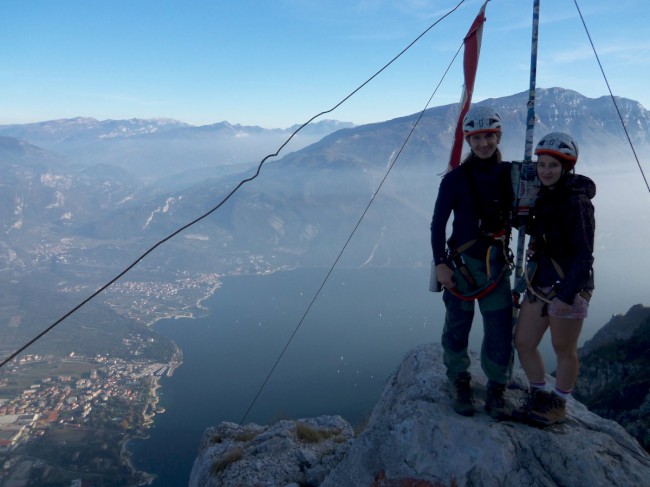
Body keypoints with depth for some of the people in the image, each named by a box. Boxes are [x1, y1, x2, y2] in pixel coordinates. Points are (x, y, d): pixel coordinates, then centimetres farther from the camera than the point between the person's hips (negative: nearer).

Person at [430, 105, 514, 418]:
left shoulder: (510, 174, 2)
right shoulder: (455, 178, -7)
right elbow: (438, 223, -4)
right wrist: (440, 263, -9)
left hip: (497, 263, 3)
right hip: (461, 263, -2)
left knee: (501, 331, 2)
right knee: (458, 328, 7)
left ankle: (496, 390, 21)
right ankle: (460, 384, 27)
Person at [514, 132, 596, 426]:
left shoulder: (577, 203, -16)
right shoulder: (543, 197, 7)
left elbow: (584, 255, -18)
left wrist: (567, 294, -22)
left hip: (569, 287, -8)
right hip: (539, 283, 8)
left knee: (564, 350, 9)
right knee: (523, 343, 12)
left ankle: (558, 405, 28)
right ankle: (539, 394, 33)